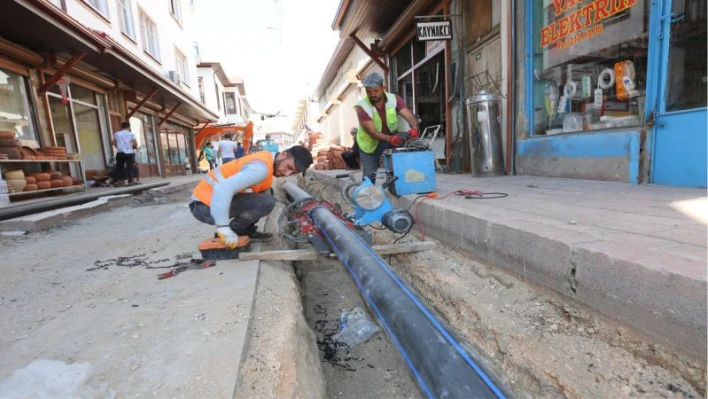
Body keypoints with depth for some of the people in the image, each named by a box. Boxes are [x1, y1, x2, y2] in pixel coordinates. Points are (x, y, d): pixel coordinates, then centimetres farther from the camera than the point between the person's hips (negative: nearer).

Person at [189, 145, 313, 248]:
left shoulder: (266, 158, 6)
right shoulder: (261, 168, -24)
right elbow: (223, 189, -35)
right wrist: (224, 230, -34)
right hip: (205, 206, -9)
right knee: (267, 202, -22)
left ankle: (247, 231, 12)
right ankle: (232, 233, -6)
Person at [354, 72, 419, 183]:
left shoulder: (394, 99, -16)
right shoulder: (362, 107, -23)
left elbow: (409, 116, -24)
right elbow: (372, 131, -31)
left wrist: (414, 128, -48)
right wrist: (390, 139, -47)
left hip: (393, 135, 2)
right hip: (371, 142, -2)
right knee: (369, 175, -5)